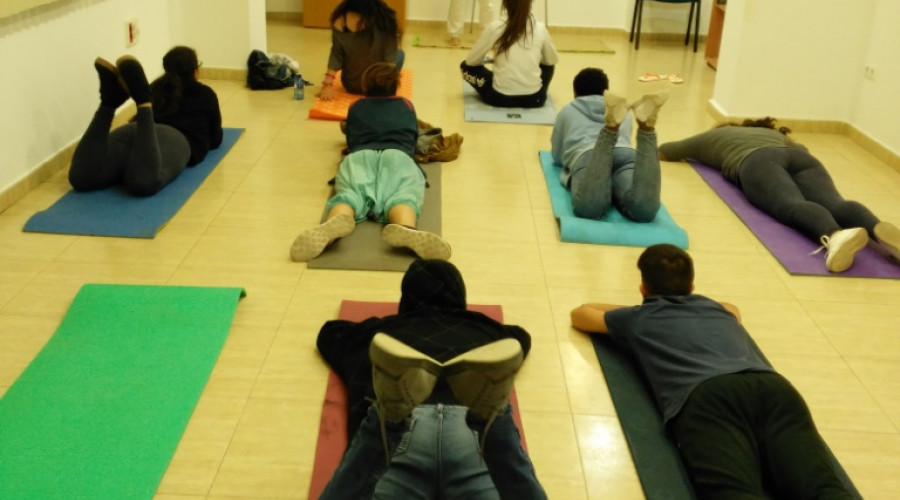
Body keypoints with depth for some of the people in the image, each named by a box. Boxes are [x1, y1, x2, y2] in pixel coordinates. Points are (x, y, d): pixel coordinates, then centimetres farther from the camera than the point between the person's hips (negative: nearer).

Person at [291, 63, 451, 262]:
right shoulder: (406, 105, 34)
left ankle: (337, 222, -65)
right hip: (397, 155, -1)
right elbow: (414, 137, 49)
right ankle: (405, 229, -66)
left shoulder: (356, 107, 34)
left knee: (350, 194, -25)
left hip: (359, 156, 1)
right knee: (403, 195, -27)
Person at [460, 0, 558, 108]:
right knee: (547, 65, 33)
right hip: (534, 98, 2)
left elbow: (471, 61, 3)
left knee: (466, 66, 21)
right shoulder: (540, 28, 1)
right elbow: (553, 60, 17)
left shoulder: (495, 28, -5)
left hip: (500, 97, -2)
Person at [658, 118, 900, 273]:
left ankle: (834, 235, -63)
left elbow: (663, 151, 46)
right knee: (835, 204, -21)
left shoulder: (712, 136, 38)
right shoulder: (773, 133, 46)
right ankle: (879, 230, -54)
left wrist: (697, 156, 64)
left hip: (757, 161, -4)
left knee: (792, 205, -30)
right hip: (800, 157, 4)